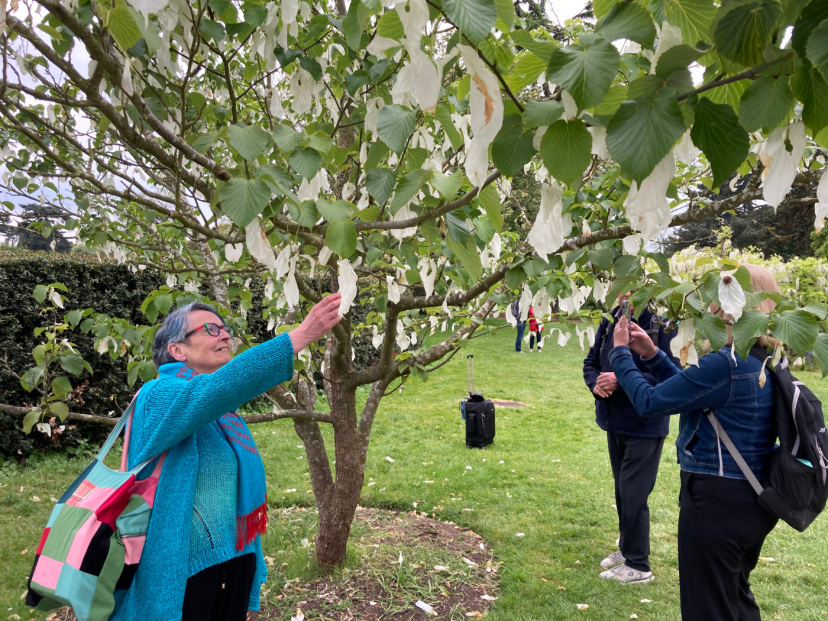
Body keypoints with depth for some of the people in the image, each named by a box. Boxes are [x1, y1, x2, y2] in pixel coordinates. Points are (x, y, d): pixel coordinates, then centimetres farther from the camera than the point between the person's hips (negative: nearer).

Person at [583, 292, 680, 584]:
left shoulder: (662, 326, -19)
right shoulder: (609, 323, 0)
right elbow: (591, 362, 9)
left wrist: (621, 380, -29)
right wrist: (596, 383, -12)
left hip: (645, 427, -6)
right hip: (615, 423, 6)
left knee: (633, 494, 1)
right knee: (622, 490, 20)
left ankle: (637, 564, 18)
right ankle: (626, 547, 38)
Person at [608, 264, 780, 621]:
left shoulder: (726, 364, -26)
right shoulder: (770, 361, 4)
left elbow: (649, 403, -19)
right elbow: (692, 390, 13)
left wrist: (621, 352, -7)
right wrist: (652, 356, 5)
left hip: (716, 500, -9)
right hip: (753, 498, 9)